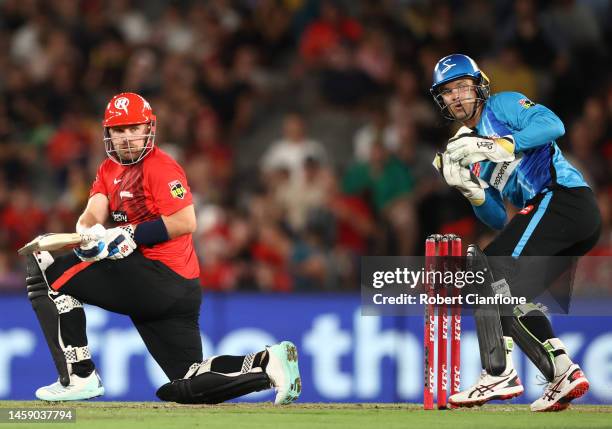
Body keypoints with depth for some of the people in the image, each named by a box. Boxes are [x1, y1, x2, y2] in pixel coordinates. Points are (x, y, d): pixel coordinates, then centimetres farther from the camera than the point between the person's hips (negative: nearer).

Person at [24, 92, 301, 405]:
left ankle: (79, 376, -12)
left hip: (162, 274, -10)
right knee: (185, 387, 10)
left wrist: (131, 235, -18)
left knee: (45, 269, -10)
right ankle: (267, 363, 3)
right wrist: (88, 232, -19)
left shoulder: (160, 167, -8)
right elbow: (93, 214, 4)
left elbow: (185, 222, -18)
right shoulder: (109, 170, 19)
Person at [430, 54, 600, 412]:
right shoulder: (471, 152, 26)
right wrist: (470, 191, 3)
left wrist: (498, 145, -20)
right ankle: (564, 374, 4)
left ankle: (500, 373, -21)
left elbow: (553, 125, -15)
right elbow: (498, 220, 20)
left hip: (563, 195, -9)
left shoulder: (503, 105, 5)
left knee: (490, 269, -15)